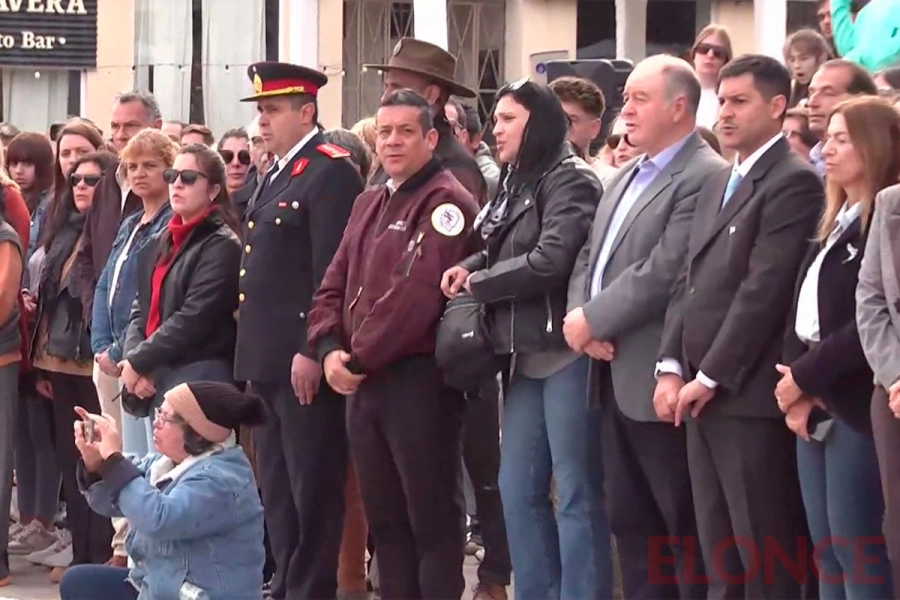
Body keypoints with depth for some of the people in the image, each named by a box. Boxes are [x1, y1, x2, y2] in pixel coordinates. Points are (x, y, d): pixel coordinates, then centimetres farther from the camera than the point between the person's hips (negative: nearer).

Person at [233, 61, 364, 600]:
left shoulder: (331, 172, -12)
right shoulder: (276, 175, 18)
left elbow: (333, 273, -18)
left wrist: (313, 351, -22)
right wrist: (253, 351, 16)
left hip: (303, 360, -10)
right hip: (267, 360, 10)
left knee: (313, 489, -3)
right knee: (277, 489, 15)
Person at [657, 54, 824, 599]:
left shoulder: (794, 182, -10)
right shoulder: (718, 184, 19)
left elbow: (764, 289, -16)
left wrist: (710, 378, -14)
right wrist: (672, 367, 5)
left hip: (749, 394, -9)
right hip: (702, 394, 9)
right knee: (719, 553, 11)